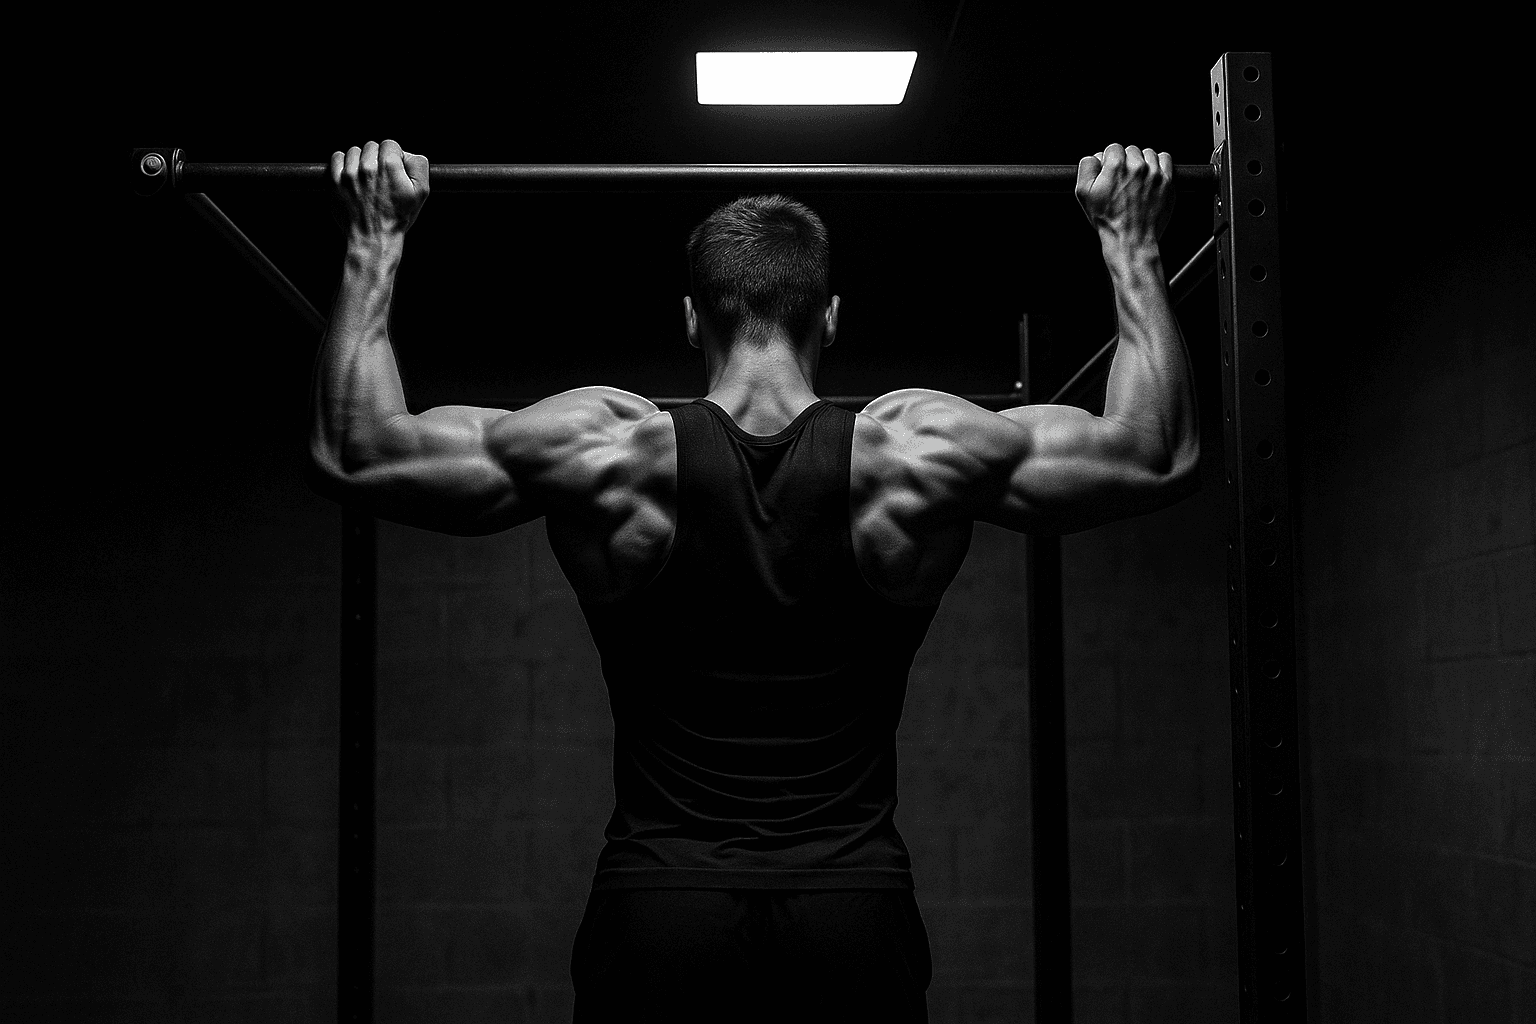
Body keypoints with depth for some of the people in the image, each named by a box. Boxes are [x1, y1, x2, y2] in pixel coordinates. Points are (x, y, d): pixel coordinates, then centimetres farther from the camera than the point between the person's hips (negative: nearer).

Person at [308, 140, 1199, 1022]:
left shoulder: (612, 454, -6)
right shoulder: (914, 454, -6)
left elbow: (352, 453, 2)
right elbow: (1160, 458, 3)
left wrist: (377, 240, 10)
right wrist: (1130, 242, 12)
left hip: (659, 917, 0)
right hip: (855, 917, 0)